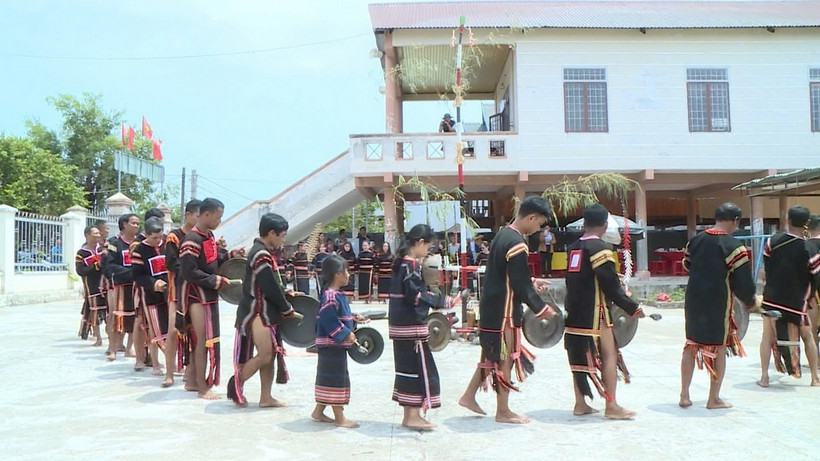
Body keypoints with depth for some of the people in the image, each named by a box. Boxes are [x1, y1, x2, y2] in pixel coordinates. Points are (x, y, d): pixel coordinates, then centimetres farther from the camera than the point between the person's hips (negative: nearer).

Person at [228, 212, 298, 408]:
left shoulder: (263, 253, 14)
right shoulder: (261, 255, -18)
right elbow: (271, 289, -18)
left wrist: (287, 293, 8)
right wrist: (288, 310, -9)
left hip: (266, 312, 10)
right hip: (256, 312, -10)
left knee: (271, 354, 9)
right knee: (265, 355, -9)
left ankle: (266, 397, 14)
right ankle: (236, 384, 7)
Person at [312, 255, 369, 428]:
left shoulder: (337, 295, 13)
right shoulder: (330, 296, -21)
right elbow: (330, 320, -26)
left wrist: (353, 317, 12)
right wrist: (346, 334, -24)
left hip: (337, 344, 11)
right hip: (332, 344, -11)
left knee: (328, 378, 17)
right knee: (336, 378, -2)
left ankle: (318, 412, 27)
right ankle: (339, 417, 6)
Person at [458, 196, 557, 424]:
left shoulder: (502, 235, 9)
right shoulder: (517, 244, -21)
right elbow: (521, 286, -20)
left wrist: (532, 283, 19)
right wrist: (542, 309, -10)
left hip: (491, 305, 9)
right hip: (504, 310, -9)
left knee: (492, 354, 19)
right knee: (505, 359, 2)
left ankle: (469, 396, 26)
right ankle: (503, 411, 13)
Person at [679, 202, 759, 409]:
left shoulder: (695, 240, 3)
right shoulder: (734, 246, -14)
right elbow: (743, 281, -13)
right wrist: (751, 301, 5)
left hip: (693, 301, 5)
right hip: (718, 304, -5)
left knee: (691, 345, 15)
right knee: (719, 348, 8)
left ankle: (684, 395, 19)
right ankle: (714, 399, 17)